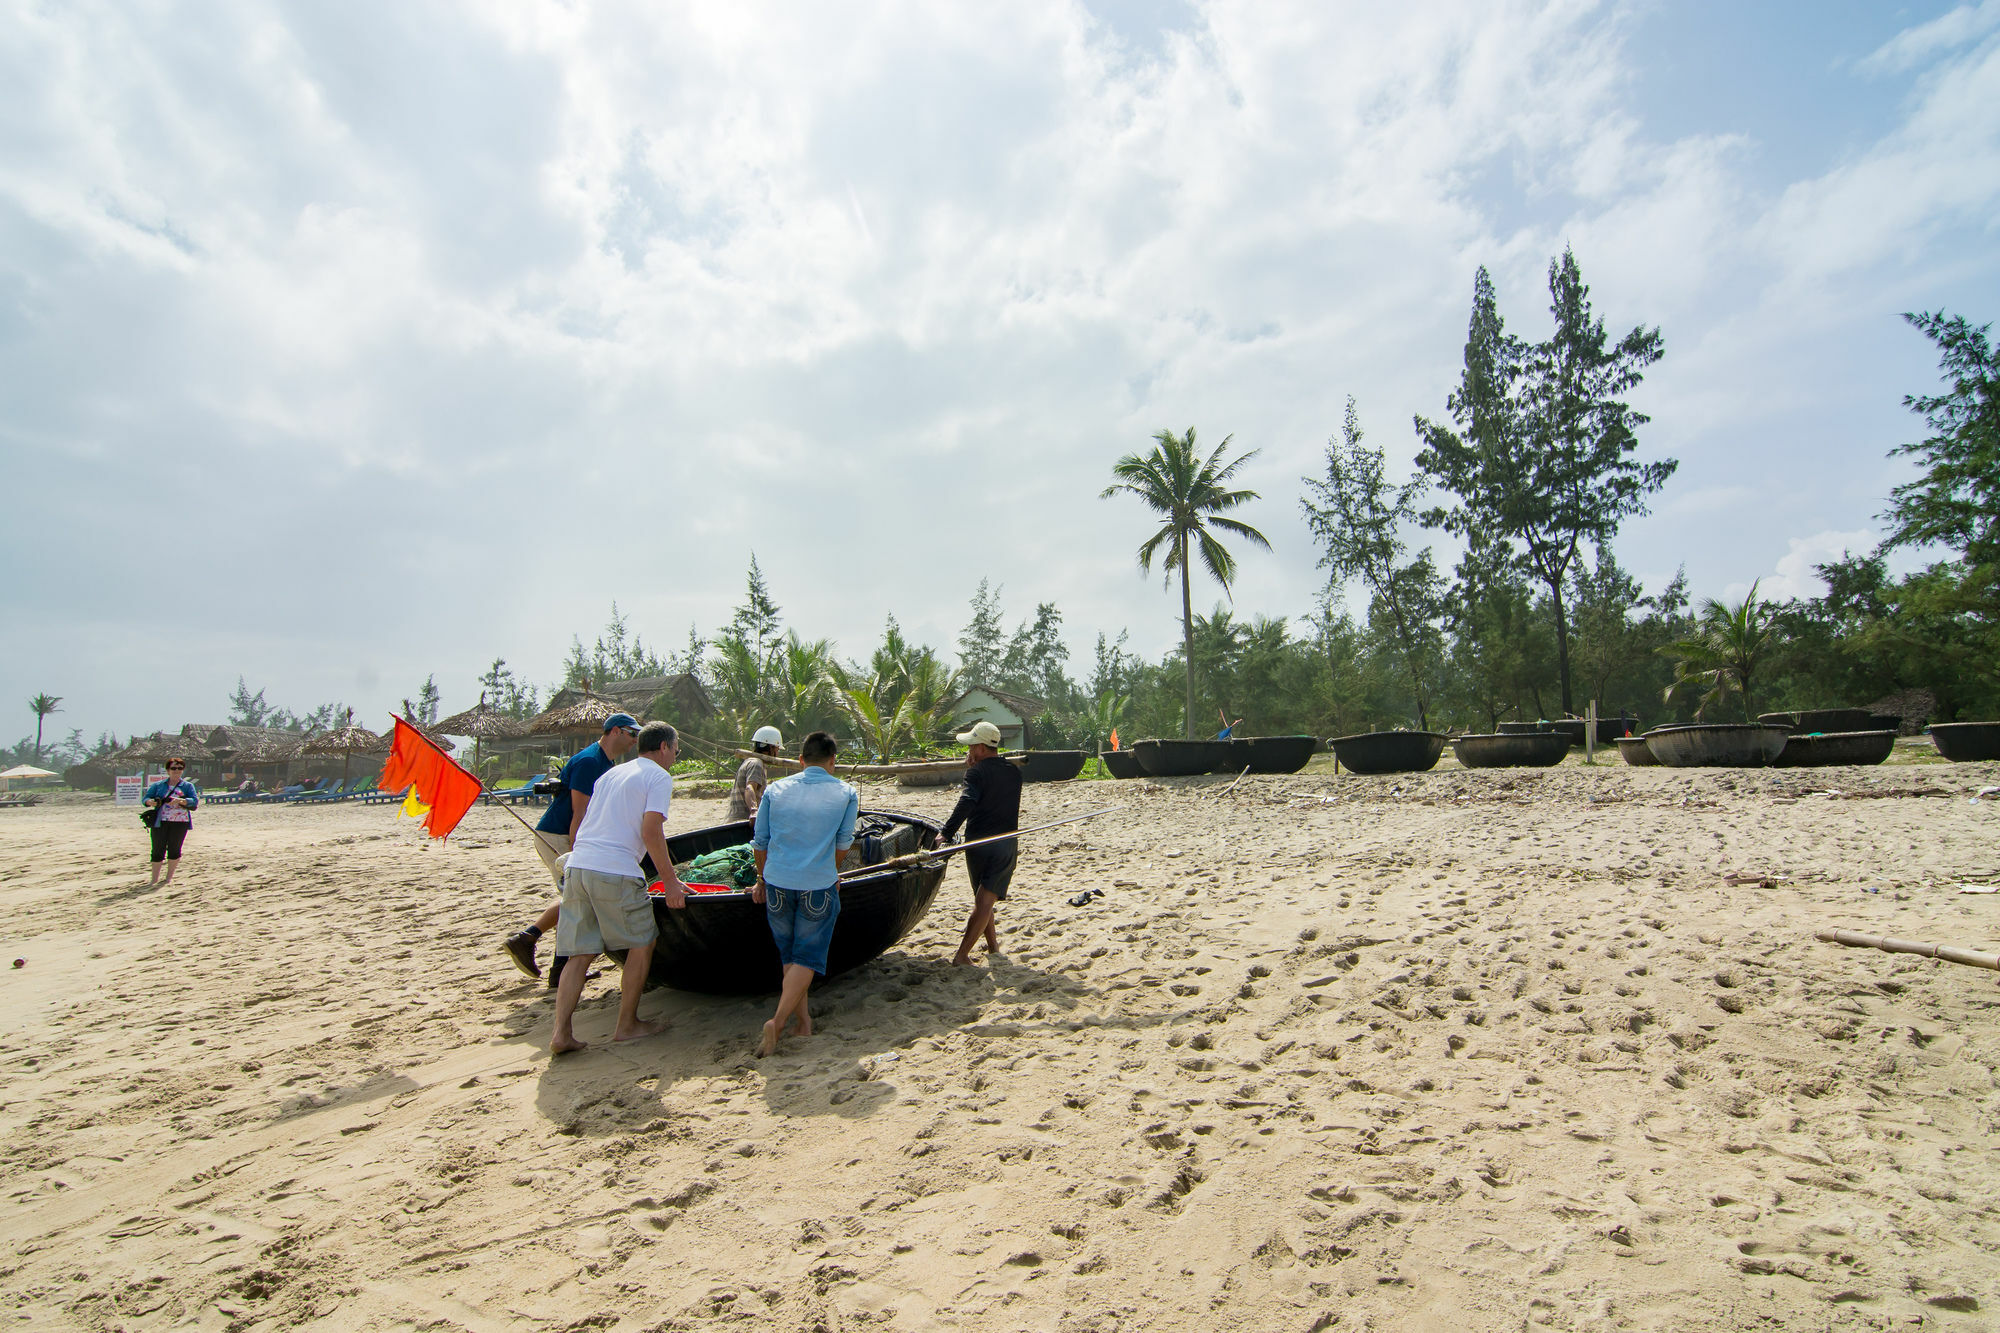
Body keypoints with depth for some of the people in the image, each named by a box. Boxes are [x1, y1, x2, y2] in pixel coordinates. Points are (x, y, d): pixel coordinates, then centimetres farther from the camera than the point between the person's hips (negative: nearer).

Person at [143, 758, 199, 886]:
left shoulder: (187, 786, 10)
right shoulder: (158, 785, 14)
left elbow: (194, 801, -3)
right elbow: (146, 798, 10)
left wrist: (181, 801, -22)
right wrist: (150, 802, -14)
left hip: (180, 822, -1)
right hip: (160, 822, 1)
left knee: (174, 849, 2)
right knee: (158, 850, 0)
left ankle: (169, 878, 13)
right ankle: (155, 879, 9)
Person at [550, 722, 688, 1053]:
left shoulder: (611, 774, 24)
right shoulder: (659, 777, 0)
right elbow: (651, 832, -11)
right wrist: (670, 880, -8)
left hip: (578, 865, 7)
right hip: (615, 872, -7)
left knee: (580, 954, 11)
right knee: (642, 944, 9)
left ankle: (561, 1033, 4)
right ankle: (626, 1026, 14)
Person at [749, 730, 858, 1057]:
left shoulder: (775, 790, 5)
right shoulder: (846, 794, 1)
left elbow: (760, 842, 9)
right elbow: (843, 843, 10)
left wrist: (762, 880, 22)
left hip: (777, 883, 3)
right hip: (819, 887, -2)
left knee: (789, 954, 18)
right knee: (807, 957, 6)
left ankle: (802, 1018, 25)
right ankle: (778, 1021, -7)